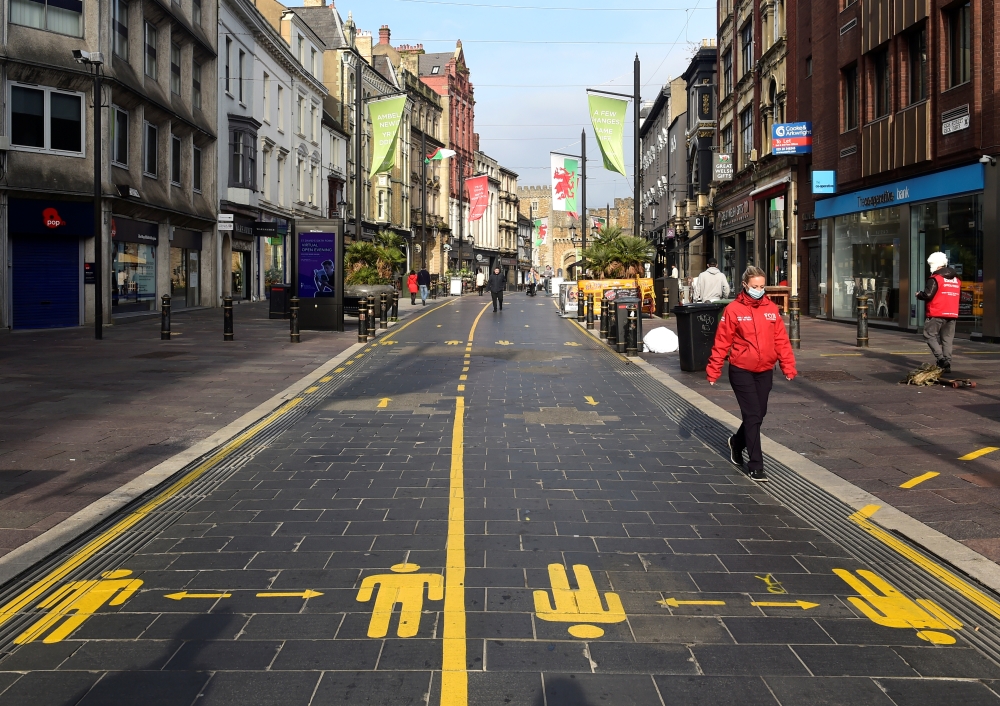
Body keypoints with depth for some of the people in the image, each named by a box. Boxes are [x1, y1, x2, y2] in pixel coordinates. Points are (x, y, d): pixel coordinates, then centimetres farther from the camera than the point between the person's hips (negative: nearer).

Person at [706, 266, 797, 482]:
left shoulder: (771, 309, 4)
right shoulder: (734, 310, -8)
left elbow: (781, 340, 5)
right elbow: (722, 342, -7)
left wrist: (788, 366, 0)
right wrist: (714, 370, -7)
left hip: (765, 371, 5)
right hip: (741, 371, -5)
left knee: (759, 414, 13)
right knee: (752, 415, -6)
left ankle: (737, 442, 42)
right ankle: (755, 466, 1)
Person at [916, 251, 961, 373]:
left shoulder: (935, 278, -10)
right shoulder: (956, 279, 15)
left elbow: (927, 295, -16)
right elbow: (959, 296, 21)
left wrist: (919, 295, 4)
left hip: (937, 314, -7)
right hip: (952, 314, 7)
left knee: (930, 335, 1)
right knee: (947, 339, 9)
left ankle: (941, 359, -14)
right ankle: (947, 364, 6)